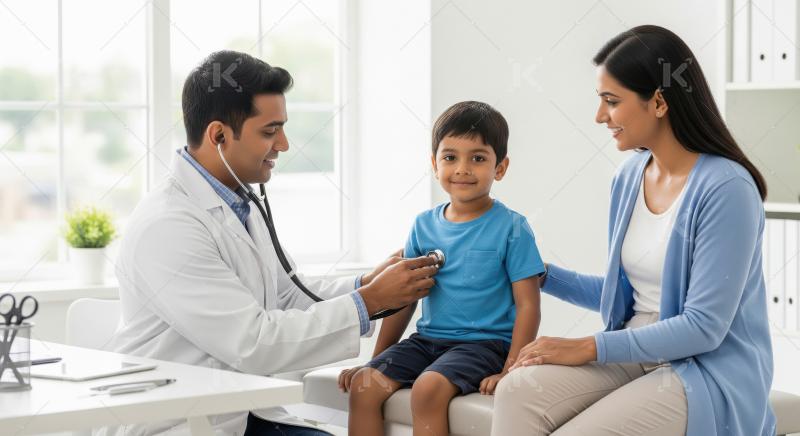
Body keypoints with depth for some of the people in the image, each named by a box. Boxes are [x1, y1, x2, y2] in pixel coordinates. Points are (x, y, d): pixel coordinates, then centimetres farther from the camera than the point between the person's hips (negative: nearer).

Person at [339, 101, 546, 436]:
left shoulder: (512, 228, -5)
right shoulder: (424, 225, 10)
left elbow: (528, 305, -7)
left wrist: (510, 372, -16)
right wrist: (376, 359, 11)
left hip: (484, 342, -5)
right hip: (428, 339, 5)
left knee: (428, 388, -31)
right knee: (364, 383, -16)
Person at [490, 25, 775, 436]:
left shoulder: (725, 187, -16)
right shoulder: (629, 176, 7)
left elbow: (704, 327, -18)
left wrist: (588, 347, -18)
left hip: (710, 371, -6)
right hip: (635, 354, 7)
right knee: (516, 393, -21)